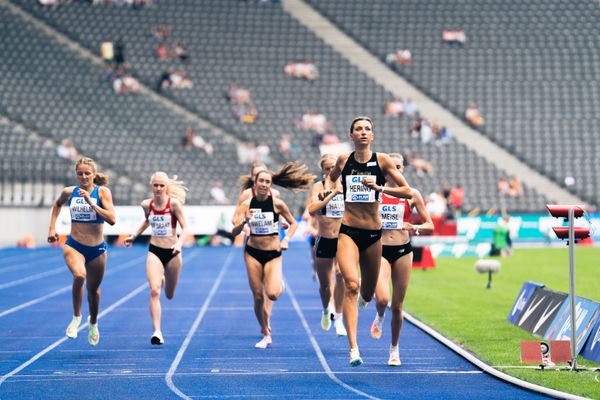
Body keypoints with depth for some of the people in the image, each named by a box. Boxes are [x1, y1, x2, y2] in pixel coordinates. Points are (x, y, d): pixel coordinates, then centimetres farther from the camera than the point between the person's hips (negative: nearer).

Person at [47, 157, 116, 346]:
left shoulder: (103, 192, -9)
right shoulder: (69, 192, -2)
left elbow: (112, 219, -20)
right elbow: (57, 204, 22)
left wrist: (91, 203, -25)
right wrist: (52, 227, 14)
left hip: (97, 249, 0)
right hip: (74, 246, 0)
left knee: (93, 289, 15)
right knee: (79, 275, -31)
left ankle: (93, 324, 44)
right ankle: (76, 317, -12)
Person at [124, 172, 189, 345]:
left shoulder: (174, 203, -12)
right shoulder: (147, 205, -2)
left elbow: (185, 228, -12)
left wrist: (179, 243, -29)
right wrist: (134, 235, 17)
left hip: (172, 253, -1)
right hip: (154, 251, 1)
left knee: (169, 295, 15)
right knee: (154, 292, -18)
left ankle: (164, 279, 53)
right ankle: (157, 332, -19)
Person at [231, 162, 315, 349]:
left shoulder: (277, 204, -8)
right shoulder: (246, 204, -6)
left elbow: (293, 223, 6)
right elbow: (234, 232, -8)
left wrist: (286, 239, -9)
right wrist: (243, 222, -28)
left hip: (273, 253, -1)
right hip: (252, 253, 1)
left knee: (272, 294, -20)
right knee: (258, 296, 1)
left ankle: (279, 283, 19)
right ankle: (266, 335, 18)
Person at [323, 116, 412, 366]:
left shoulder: (382, 160, -2)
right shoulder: (344, 160, 4)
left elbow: (407, 191, -3)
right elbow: (331, 177, 26)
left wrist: (379, 187, -16)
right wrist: (328, 188, 4)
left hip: (373, 233, 1)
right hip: (348, 232, -1)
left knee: (368, 292, 15)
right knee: (351, 285, -21)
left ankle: (362, 300, 57)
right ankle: (353, 348, -26)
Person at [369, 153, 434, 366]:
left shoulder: (412, 194, 3)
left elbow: (430, 226, 5)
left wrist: (415, 228, -14)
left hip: (402, 251, 1)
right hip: (380, 250, -1)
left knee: (397, 305, 5)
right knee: (382, 299, -20)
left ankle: (394, 349, 23)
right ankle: (379, 317, 17)